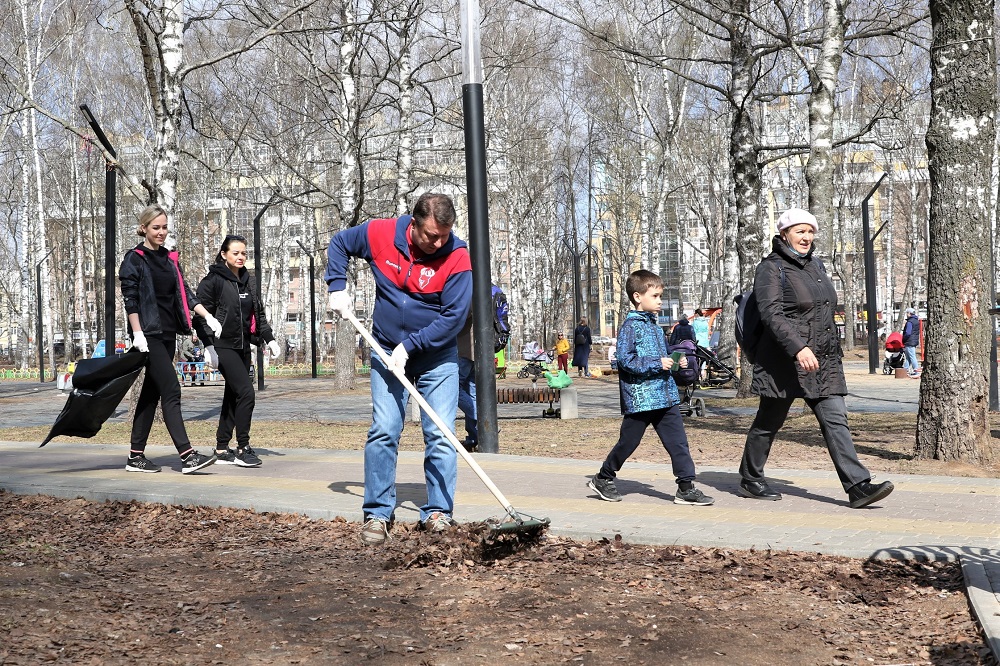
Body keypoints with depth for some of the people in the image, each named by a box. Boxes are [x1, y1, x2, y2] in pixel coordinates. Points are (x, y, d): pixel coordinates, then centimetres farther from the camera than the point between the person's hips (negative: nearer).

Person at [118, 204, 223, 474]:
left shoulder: (169, 259, 16)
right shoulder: (134, 259, -5)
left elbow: (184, 292, 17)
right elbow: (130, 299, -10)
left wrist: (207, 315, 6)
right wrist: (138, 334, -17)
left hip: (167, 334, 7)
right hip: (149, 335, -7)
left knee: (151, 393, 9)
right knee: (171, 391, -13)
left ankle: (136, 456, 15)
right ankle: (188, 456, -16)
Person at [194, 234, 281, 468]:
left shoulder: (246, 281, 16)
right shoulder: (213, 280, -7)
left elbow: (258, 312, 22)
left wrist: (269, 339, 14)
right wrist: (208, 346, -19)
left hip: (243, 347, 8)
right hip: (223, 346, -8)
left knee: (233, 397, 9)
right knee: (246, 392, -15)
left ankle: (222, 449, 16)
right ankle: (243, 449, -8)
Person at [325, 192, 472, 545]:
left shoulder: (457, 257, -19)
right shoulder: (379, 234, -11)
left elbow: (454, 317, -20)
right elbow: (338, 244, 9)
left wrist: (410, 346, -20)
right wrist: (338, 287, -2)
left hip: (437, 357, -1)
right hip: (387, 353, 2)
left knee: (440, 436, -4)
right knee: (383, 431, -2)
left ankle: (438, 513, 5)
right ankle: (377, 514, 4)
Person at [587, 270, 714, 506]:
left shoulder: (654, 325, 16)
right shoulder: (630, 325, -10)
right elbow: (625, 360, -19)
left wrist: (676, 361, 10)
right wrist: (657, 363, -20)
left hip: (665, 397, 7)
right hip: (639, 398, -7)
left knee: (678, 442, 0)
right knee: (628, 442, 5)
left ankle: (686, 487, 3)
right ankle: (603, 479, 24)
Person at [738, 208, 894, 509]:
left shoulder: (815, 265, 15)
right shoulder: (771, 269, -9)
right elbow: (772, 314, -21)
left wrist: (833, 352, 24)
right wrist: (798, 348, -33)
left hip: (823, 361, 7)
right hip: (785, 361, -7)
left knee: (835, 420, -2)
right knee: (768, 422, 6)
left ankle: (858, 486, -8)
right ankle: (750, 479, 22)